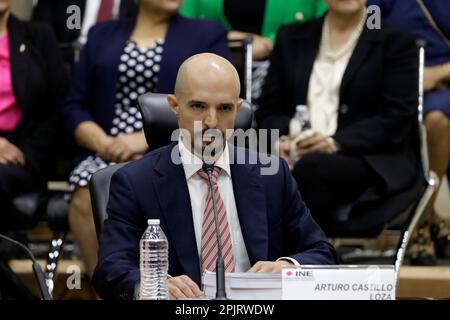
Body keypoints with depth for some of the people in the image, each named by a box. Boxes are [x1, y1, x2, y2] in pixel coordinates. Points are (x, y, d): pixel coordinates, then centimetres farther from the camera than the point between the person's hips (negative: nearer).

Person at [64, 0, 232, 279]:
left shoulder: (208, 35, 14)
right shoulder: (101, 35, 21)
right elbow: (75, 107, 14)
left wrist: (146, 139, -12)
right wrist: (103, 143, -8)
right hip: (107, 156, 2)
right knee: (87, 193, -31)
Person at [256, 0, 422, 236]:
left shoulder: (395, 42, 8)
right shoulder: (291, 39, 19)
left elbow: (397, 119, -3)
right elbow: (269, 110, 16)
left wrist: (336, 142, -18)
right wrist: (283, 140, -9)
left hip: (372, 160, -3)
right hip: (297, 156, 3)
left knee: (311, 167, -36)